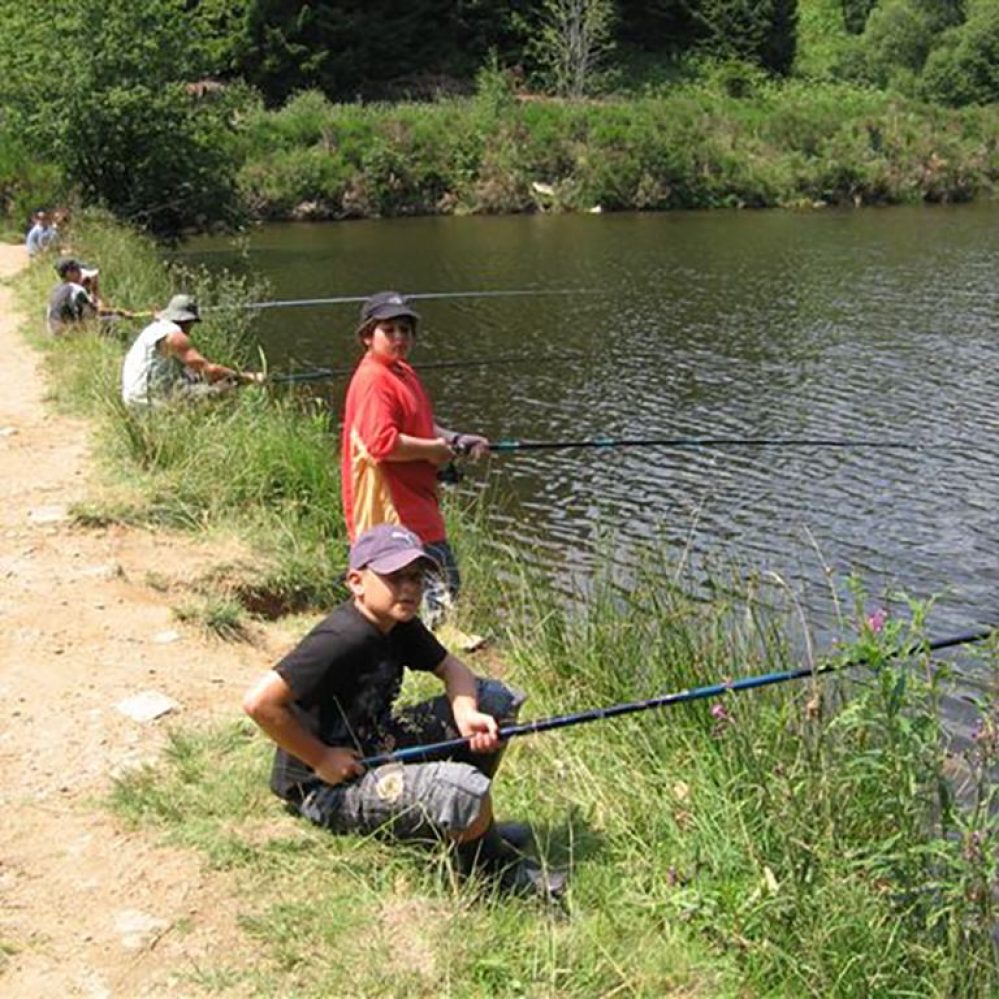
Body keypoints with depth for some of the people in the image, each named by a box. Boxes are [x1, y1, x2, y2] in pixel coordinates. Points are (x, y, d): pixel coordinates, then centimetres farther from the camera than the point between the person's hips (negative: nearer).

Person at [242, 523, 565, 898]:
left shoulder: (400, 625, 1)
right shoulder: (342, 641, -26)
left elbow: (452, 668, 7)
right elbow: (259, 702, -30)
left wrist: (466, 715, -15)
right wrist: (322, 760, -21)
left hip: (372, 748, 9)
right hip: (327, 789, -9)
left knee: (498, 699, 5)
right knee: (468, 790, -32)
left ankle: (468, 826, 16)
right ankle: (492, 865, 2)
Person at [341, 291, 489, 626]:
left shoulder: (403, 372, 15)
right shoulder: (373, 380, -18)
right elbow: (381, 443, -29)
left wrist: (456, 440, 8)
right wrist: (433, 450, -17)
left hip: (419, 508, 11)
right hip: (393, 514, -11)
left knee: (446, 585, 22)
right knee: (430, 597, -11)